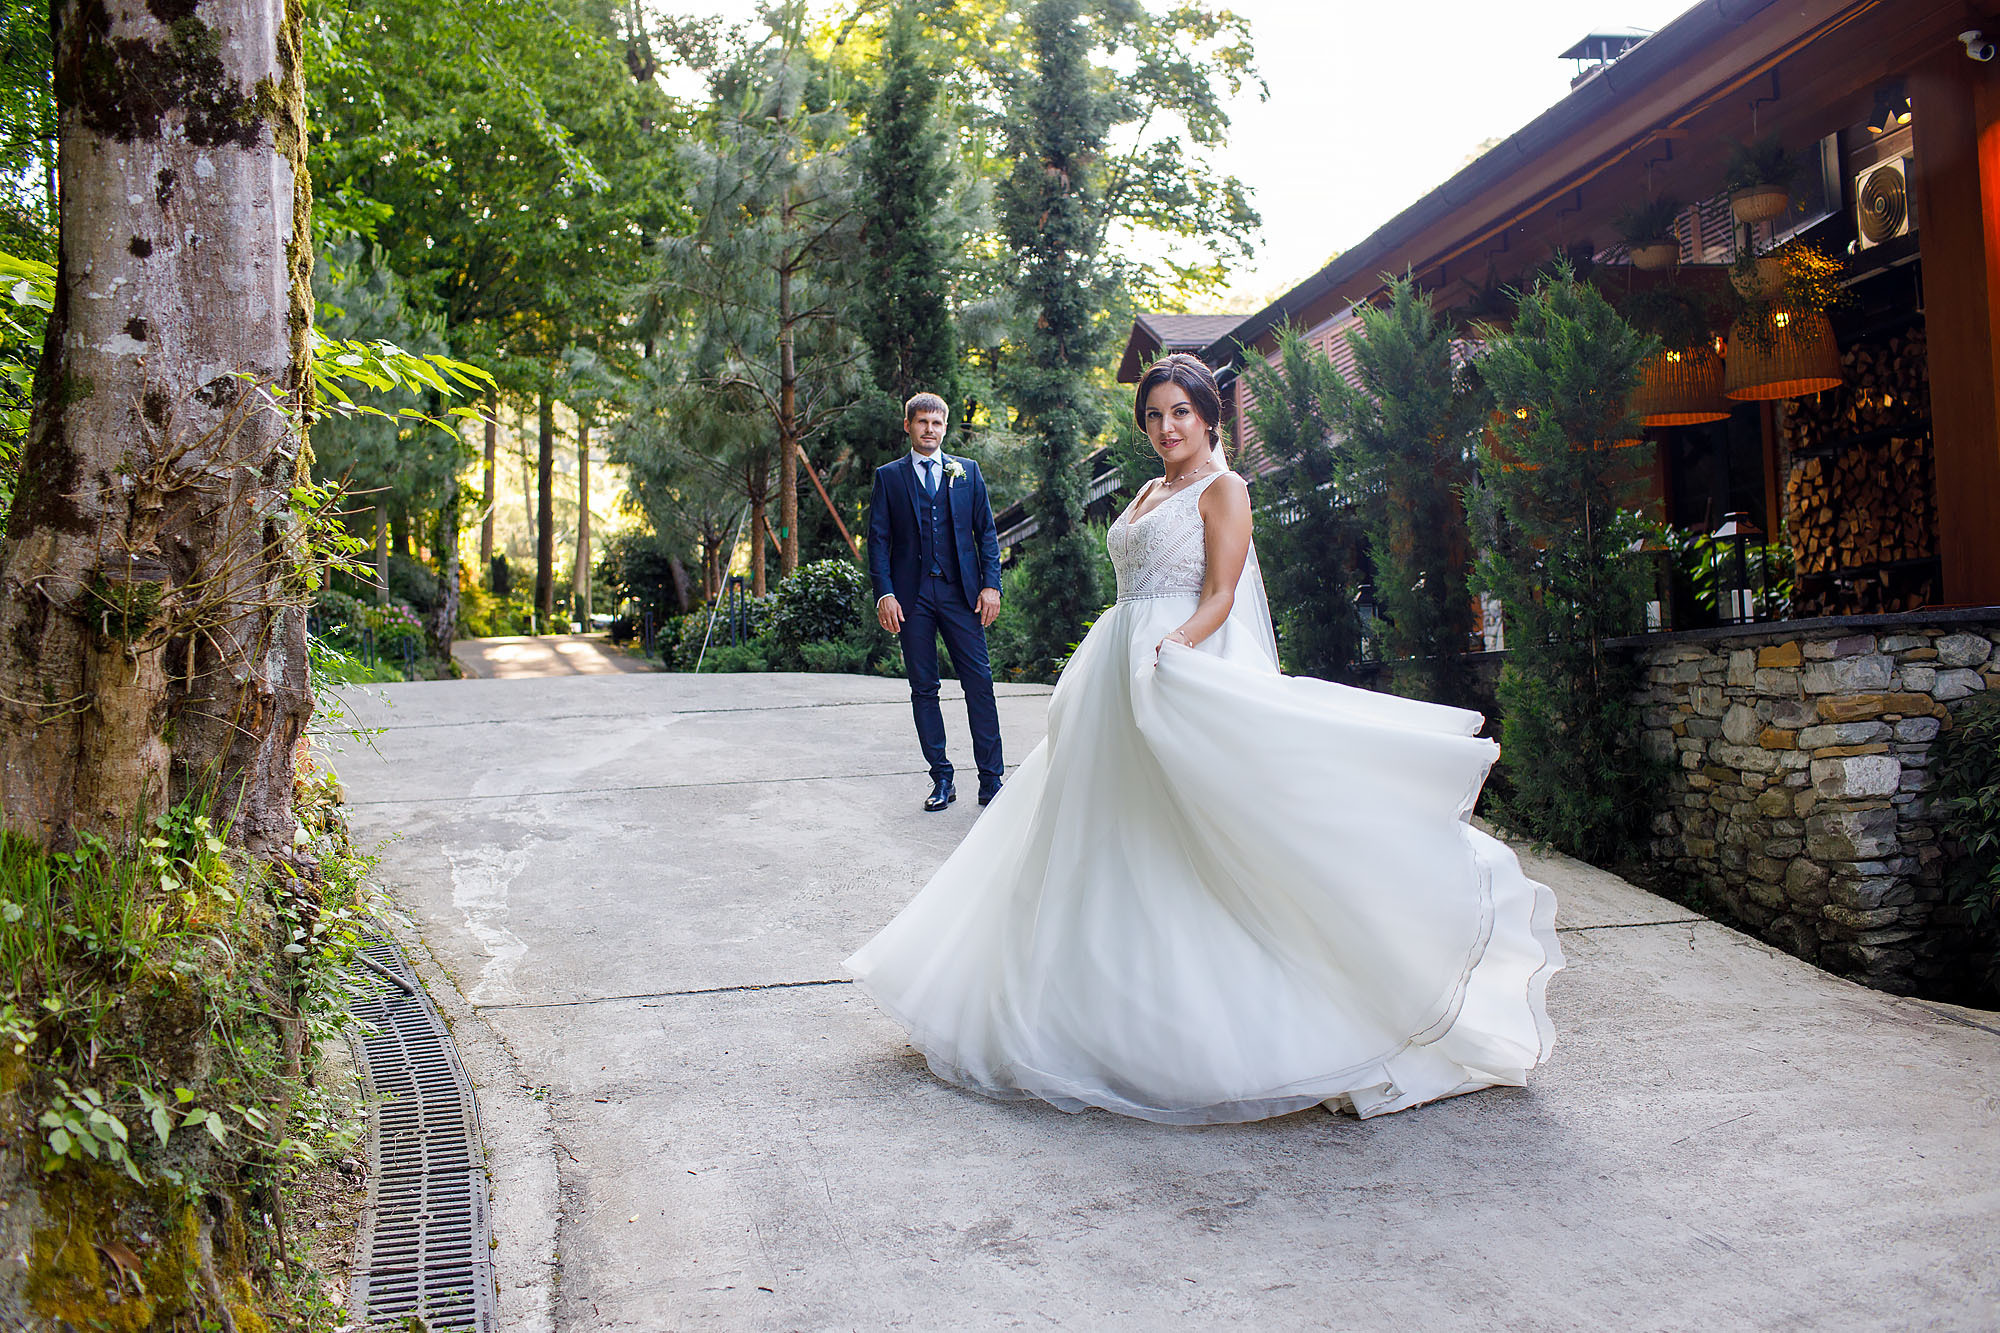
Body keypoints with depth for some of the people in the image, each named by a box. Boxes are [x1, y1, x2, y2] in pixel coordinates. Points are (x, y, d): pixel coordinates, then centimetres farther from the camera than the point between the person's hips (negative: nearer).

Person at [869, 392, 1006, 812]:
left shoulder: (967, 471, 11)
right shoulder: (888, 476, 9)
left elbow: (987, 532, 9)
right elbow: (878, 539, 4)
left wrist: (991, 585, -1)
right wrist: (884, 593, -7)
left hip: (961, 592, 0)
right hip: (912, 595, 0)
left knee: (979, 683, -4)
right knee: (923, 689, 4)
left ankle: (991, 780, 2)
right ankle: (942, 780, 12)